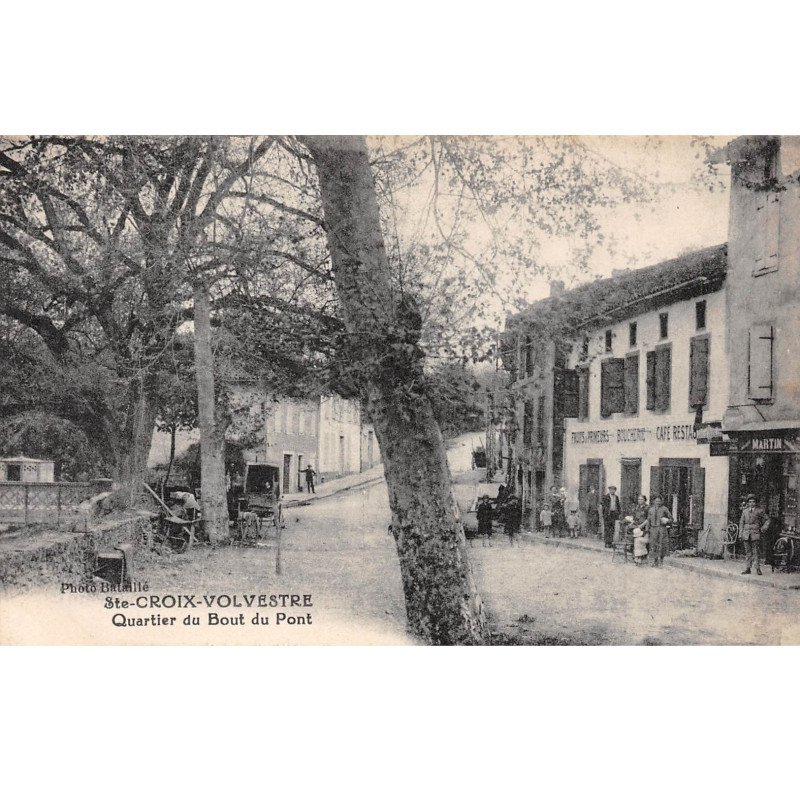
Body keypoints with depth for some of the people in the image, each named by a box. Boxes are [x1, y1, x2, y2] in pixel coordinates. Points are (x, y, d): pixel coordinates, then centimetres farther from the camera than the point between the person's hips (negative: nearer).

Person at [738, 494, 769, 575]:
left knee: (755, 551, -8)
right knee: (748, 552, 6)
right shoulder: (745, 511, 13)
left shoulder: (760, 511, 4)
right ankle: (747, 569, 9)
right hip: (746, 534, 3)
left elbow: (767, 521, 10)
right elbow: (741, 523, 14)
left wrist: (764, 528, -6)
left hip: (755, 533, -3)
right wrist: (740, 534, 8)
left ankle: (758, 569, -3)